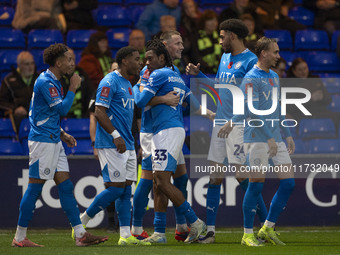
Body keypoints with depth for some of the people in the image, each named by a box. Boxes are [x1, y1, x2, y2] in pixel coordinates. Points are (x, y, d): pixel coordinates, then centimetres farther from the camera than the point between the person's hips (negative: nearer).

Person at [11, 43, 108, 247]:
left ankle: (81, 235, 4)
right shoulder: (45, 82, -15)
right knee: (35, 187, -6)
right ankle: (19, 238, 0)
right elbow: (62, 110, -18)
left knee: (66, 186, 5)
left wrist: (62, 134, 17)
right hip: (42, 141, -10)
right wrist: (73, 89, -8)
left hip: (54, 142, 10)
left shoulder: (53, 82, 17)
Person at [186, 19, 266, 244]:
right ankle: (210, 231, 8)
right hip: (220, 123, 8)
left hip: (240, 124, -8)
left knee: (242, 175, -9)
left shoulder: (250, 61, -10)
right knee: (215, 177, 5)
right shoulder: (225, 58, 15)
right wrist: (198, 74, 19)